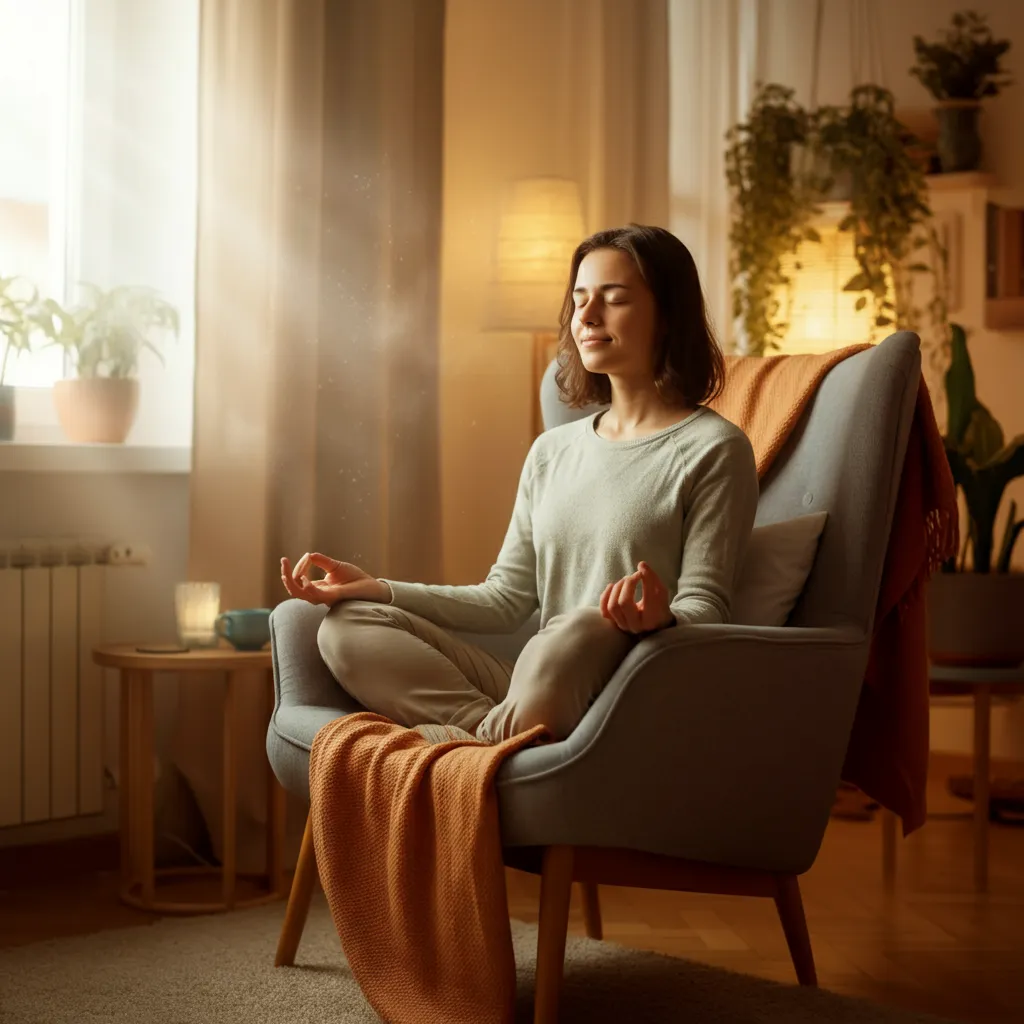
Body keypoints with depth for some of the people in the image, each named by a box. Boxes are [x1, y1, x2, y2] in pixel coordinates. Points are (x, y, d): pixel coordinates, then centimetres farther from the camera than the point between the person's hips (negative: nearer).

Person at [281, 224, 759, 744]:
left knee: (584, 626, -40)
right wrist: (373, 588, 7)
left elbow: (705, 610, -6)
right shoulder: (552, 450, 21)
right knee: (347, 626, -9)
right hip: (531, 685, 7)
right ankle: (488, 725, -27)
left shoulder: (715, 449, 1)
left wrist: (660, 618, -31)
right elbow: (505, 599, 17)